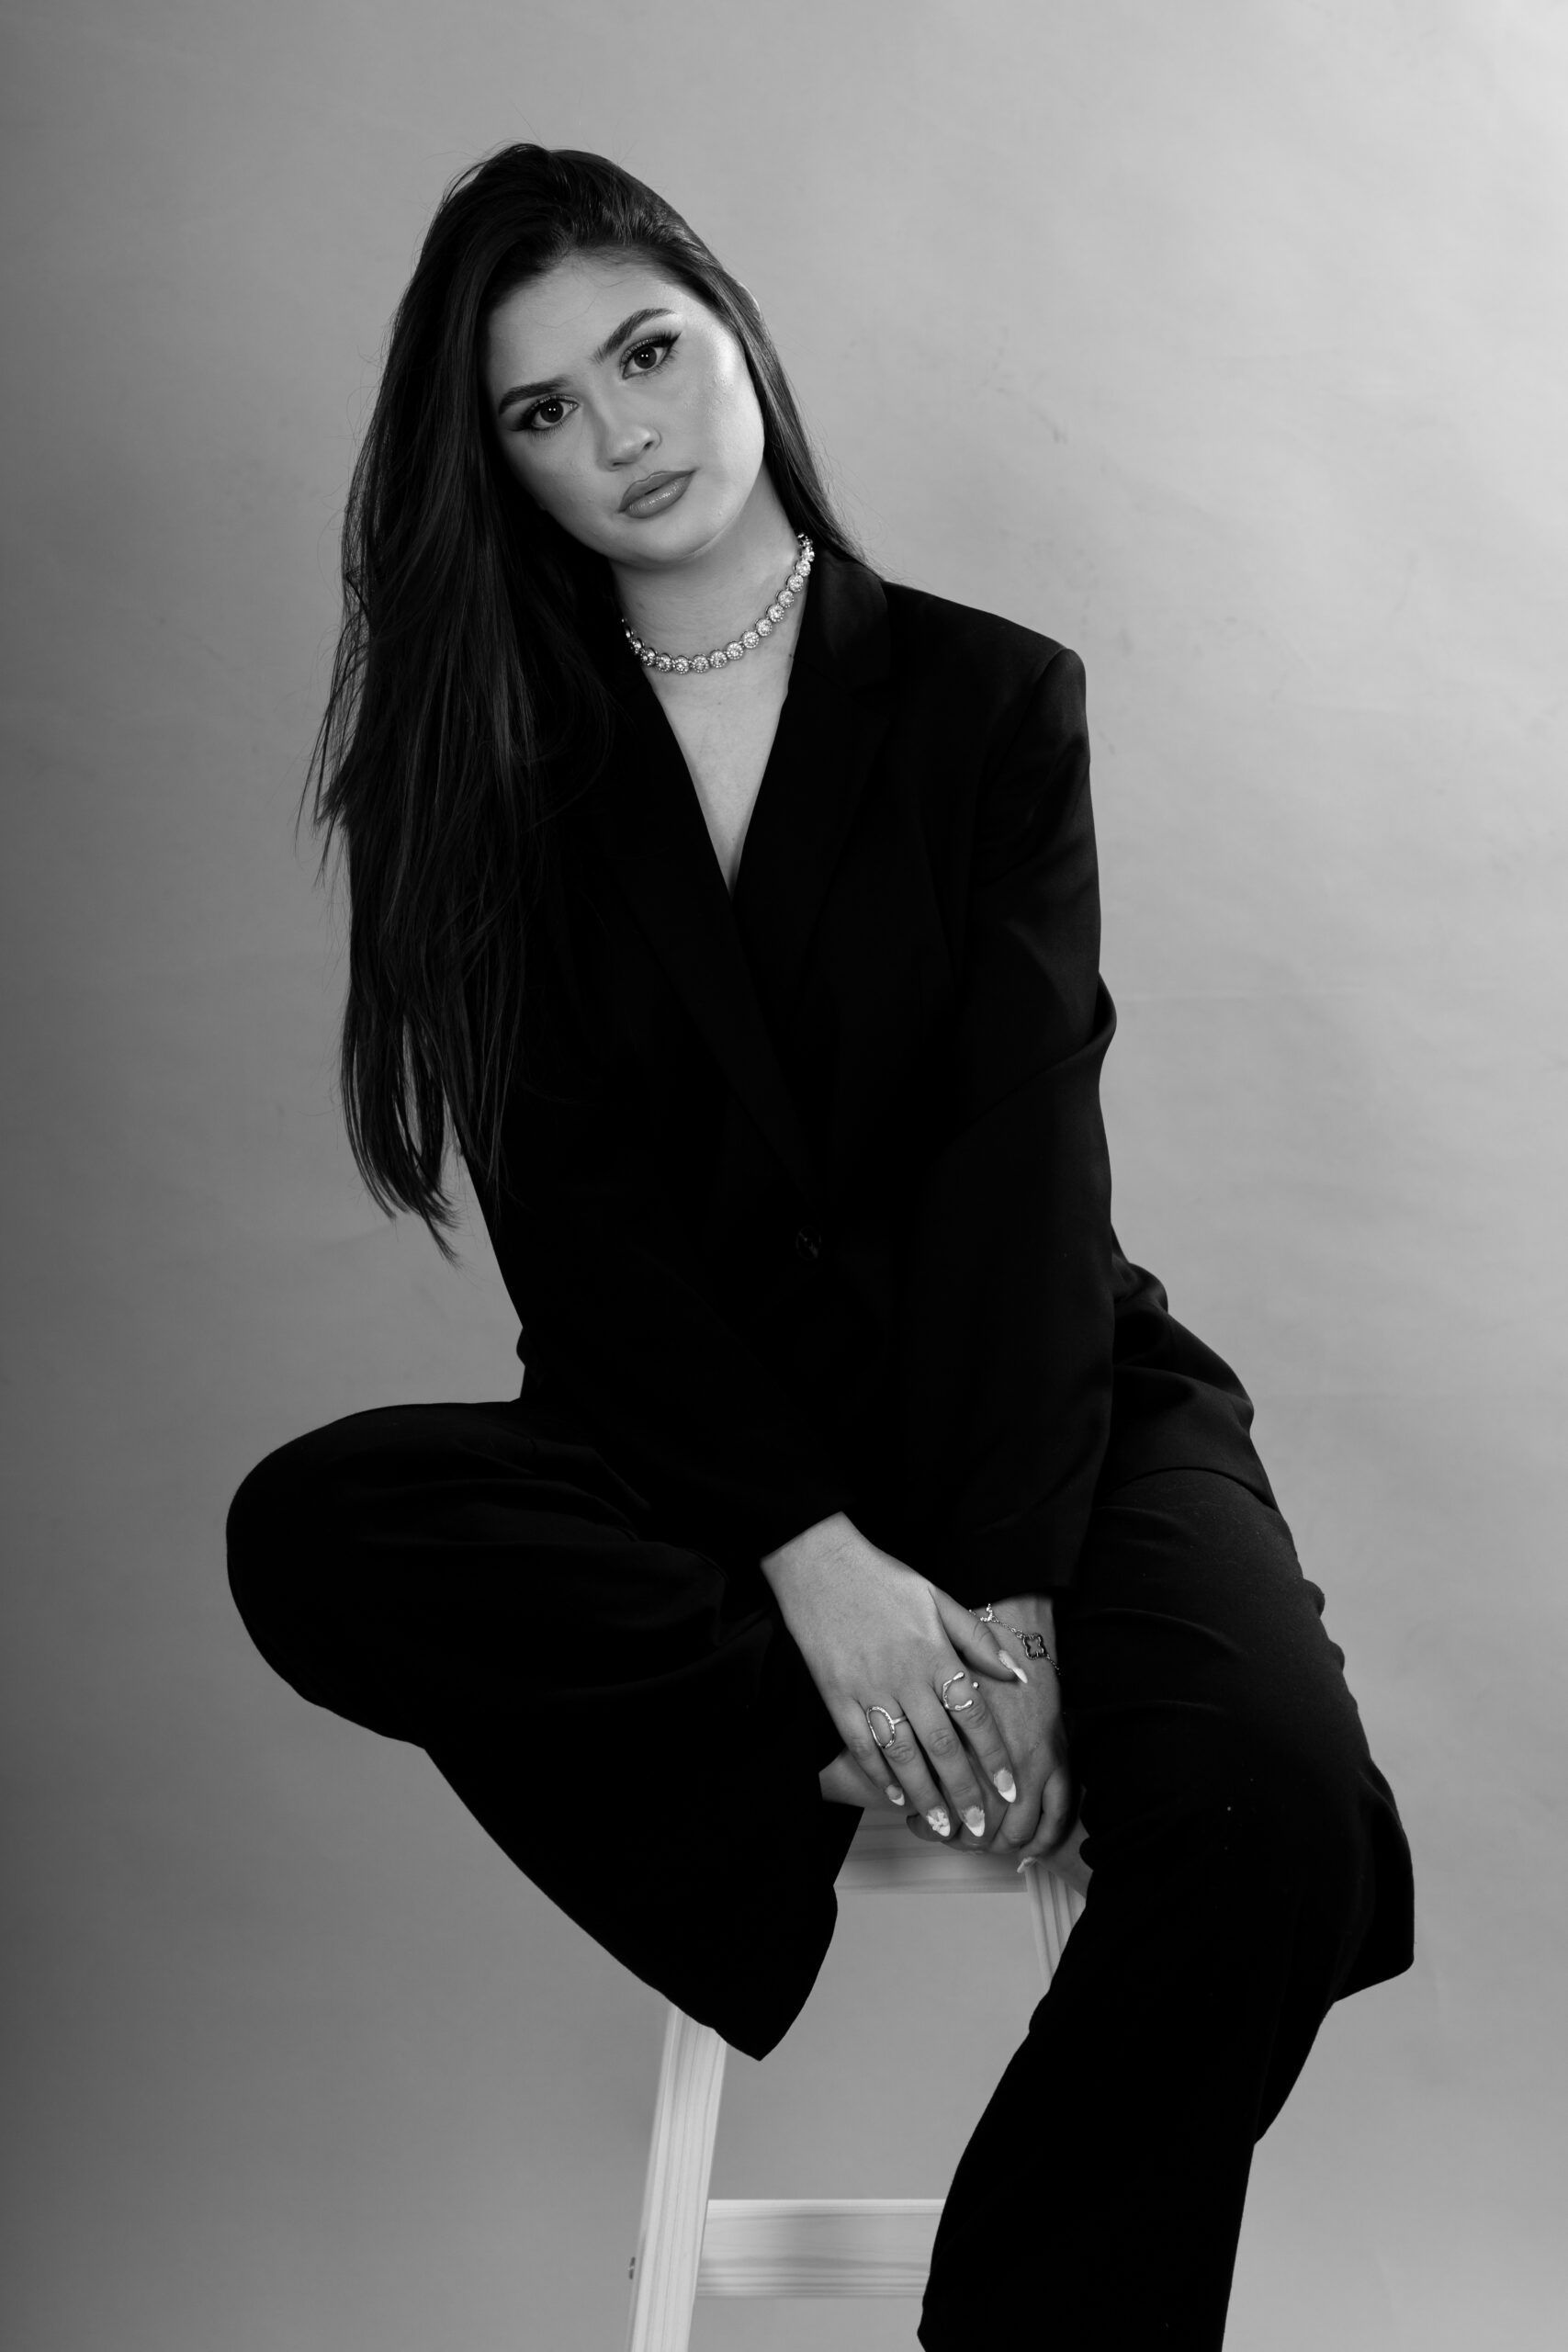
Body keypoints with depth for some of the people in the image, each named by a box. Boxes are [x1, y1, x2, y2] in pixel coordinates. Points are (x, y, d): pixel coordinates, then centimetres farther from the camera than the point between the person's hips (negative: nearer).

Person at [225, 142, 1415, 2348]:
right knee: (313, 1534, -29)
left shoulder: (993, 697, 4)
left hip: (1043, 1391, -1)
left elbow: (1025, 1154, -8)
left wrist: (1003, 1593, -22)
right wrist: (814, 1555, -20)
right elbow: (566, 1199, -4)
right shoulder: (493, 760, 7)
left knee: (1274, 1804, -31)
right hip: (694, 1429, 1)